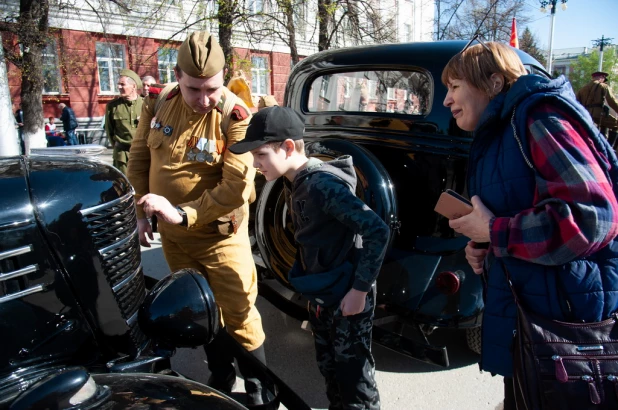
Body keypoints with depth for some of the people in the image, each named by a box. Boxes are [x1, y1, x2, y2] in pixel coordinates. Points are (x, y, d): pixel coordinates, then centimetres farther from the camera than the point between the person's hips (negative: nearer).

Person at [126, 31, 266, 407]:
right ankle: (221, 378, 43)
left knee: (239, 316, 3)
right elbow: (139, 159, 9)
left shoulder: (236, 117, -19)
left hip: (219, 236, -5)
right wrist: (140, 212, 5)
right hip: (172, 235, 6)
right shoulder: (158, 104, -3)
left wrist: (183, 214, -26)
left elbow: (236, 188, -25)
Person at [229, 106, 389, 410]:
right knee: (329, 366, 22)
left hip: (348, 296, -8)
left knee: (353, 373, 9)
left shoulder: (323, 185, -25)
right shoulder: (295, 182, 2)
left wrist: (360, 289, -25)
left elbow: (377, 231, -29)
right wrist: (306, 277, 11)